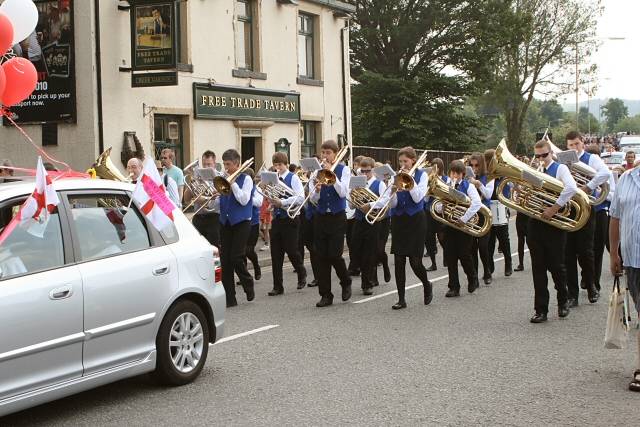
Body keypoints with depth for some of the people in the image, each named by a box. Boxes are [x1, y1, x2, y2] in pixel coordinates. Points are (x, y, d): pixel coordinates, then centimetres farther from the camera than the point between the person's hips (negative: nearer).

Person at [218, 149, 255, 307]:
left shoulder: (246, 179, -1)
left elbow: (244, 200, -14)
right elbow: (218, 202, 13)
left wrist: (232, 183, -13)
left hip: (241, 223, -5)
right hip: (225, 222, 5)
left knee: (236, 258, -11)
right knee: (225, 260, 1)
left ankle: (248, 286, 16)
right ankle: (229, 298, 6)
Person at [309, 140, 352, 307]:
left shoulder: (343, 170, 0)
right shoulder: (317, 171, 6)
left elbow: (343, 193, -15)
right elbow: (313, 199, 2)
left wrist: (331, 172, -18)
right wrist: (317, 189, -20)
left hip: (337, 218, -3)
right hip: (320, 217, 3)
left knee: (334, 254, -9)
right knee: (321, 256, 2)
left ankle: (346, 282, 19)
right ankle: (325, 295, 9)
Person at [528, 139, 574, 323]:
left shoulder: (560, 169, -3)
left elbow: (571, 188, -22)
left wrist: (554, 208, -24)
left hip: (554, 224, -4)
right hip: (535, 223, 4)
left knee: (556, 265, 2)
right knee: (538, 268, 4)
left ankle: (563, 301, 27)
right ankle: (541, 310, 8)